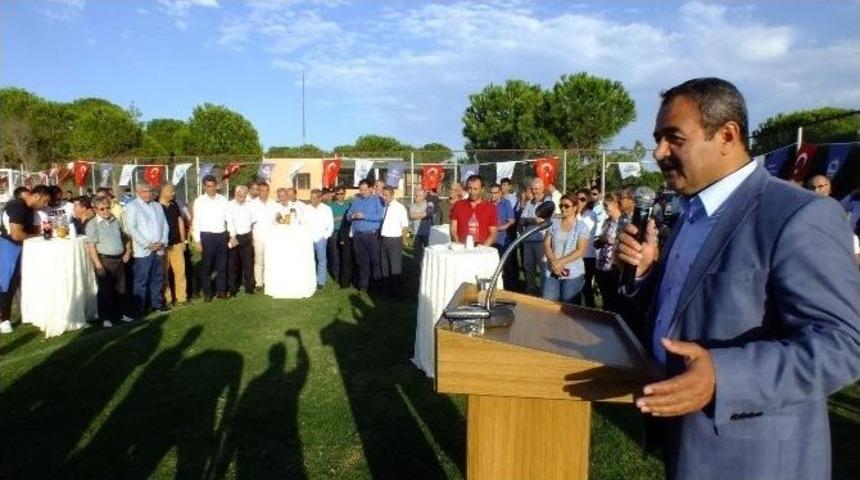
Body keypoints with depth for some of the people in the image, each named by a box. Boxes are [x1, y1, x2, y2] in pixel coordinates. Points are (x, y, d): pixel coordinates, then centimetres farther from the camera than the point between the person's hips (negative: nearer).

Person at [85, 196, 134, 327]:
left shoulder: (116, 221, 11)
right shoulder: (92, 224, -7)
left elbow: (126, 238, 23)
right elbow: (91, 246, -14)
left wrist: (128, 251, 8)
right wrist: (98, 265, -20)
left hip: (119, 259, 6)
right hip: (104, 260, -6)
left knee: (121, 289, 14)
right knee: (105, 290, 2)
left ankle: (121, 313, 26)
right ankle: (105, 318, 11)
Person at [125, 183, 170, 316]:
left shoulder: (158, 206, 17)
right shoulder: (131, 206, -2)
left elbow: (165, 225, 14)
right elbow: (131, 228, -10)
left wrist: (163, 242, -2)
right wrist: (147, 244, -14)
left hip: (159, 250, 5)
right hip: (142, 251, -5)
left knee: (157, 279, 11)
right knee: (141, 281, -2)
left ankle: (157, 303, 23)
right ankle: (139, 309, 5)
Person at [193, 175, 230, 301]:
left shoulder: (223, 200, 4)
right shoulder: (199, 201, -2)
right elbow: (196, 222, -3)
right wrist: (198, 240, -7)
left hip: (222, 235, 2)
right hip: (207, 236, -2)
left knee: (222, 265, 10)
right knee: (206, 266, 5)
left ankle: (221, 290, 22)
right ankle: (207, 293, 15)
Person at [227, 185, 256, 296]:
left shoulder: (250, 205, 3)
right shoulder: (230, 205, -6)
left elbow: (253, 219, 8)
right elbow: (230, 222, -16)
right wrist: (233, 237, -25)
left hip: (247, 236, 2)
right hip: (233, 236, -2)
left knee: (248, 262, 6)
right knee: (233, 263, 3)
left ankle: (249, 286, 16)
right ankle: (232, 288, 12)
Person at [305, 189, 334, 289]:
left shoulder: (326, 209, 0)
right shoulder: (306, 208, 4)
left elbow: (330, 225, 1)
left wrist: (325, 236, -4)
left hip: (321, 239, -2)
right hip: (309, 239, 2)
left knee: (321, 261, -1)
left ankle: (321, 281, 6)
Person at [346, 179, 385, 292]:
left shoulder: (376, 200, -1)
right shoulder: (356, 200, 13)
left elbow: (380, 216, -14)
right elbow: (348, 216, 13)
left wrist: (364, 216, -18)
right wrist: (352, 216, -10)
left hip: (372, 235, -4)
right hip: (357, 235, 4)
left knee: (375, 260, 1)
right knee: (361, 261, 9)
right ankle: (363, 285, 16)